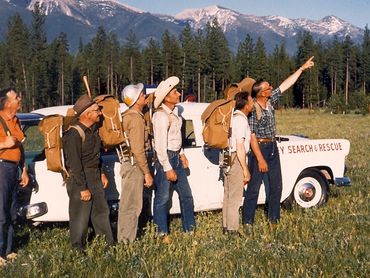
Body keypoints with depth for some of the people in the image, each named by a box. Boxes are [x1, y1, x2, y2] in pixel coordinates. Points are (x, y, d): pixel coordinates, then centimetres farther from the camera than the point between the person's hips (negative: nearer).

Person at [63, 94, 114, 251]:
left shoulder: (93, 129, 8)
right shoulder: (74, 134, -20)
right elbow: (74, 163, -21)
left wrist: (101, 173, 17)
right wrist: (83, 188, -21)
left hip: (95, 178, 9)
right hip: (79, 180, -9)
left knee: (101, 211, 16)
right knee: (80, 217, 1)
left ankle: (109, 244, 27)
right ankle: (78, 249, 14)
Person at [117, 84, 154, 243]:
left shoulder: (128, 115, 10)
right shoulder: (136, 119, -19)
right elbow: (138, 150, -22)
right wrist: (147, 173, -19)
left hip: (128, 163, 10)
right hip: (134, 165, -10)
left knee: (128, 204, 16)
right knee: (131, 206, -3)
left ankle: (124, 240, 26)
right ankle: (126, 241, 3)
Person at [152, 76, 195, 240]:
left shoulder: (174, 111, 9)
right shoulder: (161, 116, -20)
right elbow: (160, 145, -23)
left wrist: (181, 153, 16)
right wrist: (168, 168, -22)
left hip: (176, 157, 10)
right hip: (165, 158, -10)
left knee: (186, 195, 14)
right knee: (163, 198, 1)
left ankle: (190, 230, 25)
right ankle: (162, 234, 12)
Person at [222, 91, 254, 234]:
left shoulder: (233, 117, 12)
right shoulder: (241, 120, -16)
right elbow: (240, 147, -20)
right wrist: (245, 170, -18)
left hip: (227, 158, 10)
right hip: (236, 160, -10)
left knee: (228, 196, 15)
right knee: (235, 198, -4)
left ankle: (226, 227, 24)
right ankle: (232, 230, 1)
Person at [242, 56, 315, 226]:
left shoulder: (270, 101, 2)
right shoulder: (253, 110, -18)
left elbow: (286, 84, 9)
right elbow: (252, 137, -19)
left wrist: (302, 68, 10)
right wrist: (260, 159, -20)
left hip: (273, 147, 8)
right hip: (259, 148, -8)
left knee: (276, 186, 12)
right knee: (254, 188, -3)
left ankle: (273, 219, 22)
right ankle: (247, 222, 5)